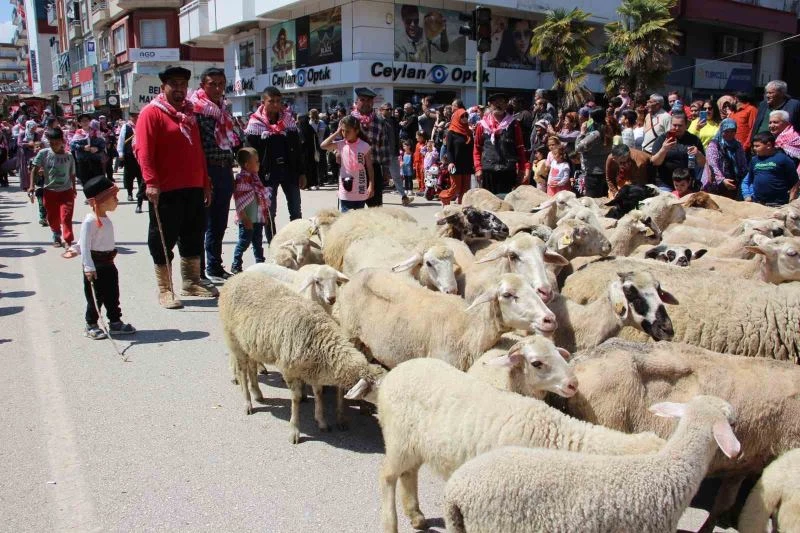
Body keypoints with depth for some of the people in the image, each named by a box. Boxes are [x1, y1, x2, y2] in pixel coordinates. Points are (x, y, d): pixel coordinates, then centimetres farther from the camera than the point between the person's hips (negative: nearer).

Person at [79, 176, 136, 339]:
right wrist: (88, 267, -27)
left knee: (112, 294, 13)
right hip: (95, 264, -8)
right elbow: (85, 245, -22)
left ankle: (115, 322, 23)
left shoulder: (105, 218, 10)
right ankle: (91, 326, 14)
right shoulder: (90, 221, -19)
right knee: (95, 296, 1)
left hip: (108, 262, 9)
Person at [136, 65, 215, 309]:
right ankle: (165, 290, 10)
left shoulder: (189, 112, 17)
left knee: (193, 237, 15)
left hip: (193, 189, 7)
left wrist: (205, 183, 18)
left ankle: (192, 282, 28)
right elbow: (143, 151, -14)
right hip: (166, 191, -7)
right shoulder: (151, 113, -6)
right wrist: (151, 182, -24)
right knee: (163, 240, 1)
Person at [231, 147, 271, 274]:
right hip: (248, 220, -8)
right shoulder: (241, 179, -16)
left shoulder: (255, 177, 12)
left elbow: (263, 195, 20)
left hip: (259, 218, 8)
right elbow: (240, 202, -20)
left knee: (258, 242, 16)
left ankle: (260, 263, 26)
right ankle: (235, 266, 9)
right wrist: (245, 219, -21)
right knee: (244, 242, -1)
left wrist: (265, 215, 19)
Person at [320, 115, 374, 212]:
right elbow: (323, 145, -9)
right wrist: (336, 133, -7)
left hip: (360, 190, -2)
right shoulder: (341, 144, 1)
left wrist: (371, 185, -9)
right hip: (345, 189, 2)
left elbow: (370, 168, -3)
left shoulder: (364, 146, -6)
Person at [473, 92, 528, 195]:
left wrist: (521, 169, 1)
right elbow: (477, 148, 9)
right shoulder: (482, 125, 7)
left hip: (508, 171, -1)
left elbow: (520, 148, 6)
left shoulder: (513, 124, 6)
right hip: (488, 170, 1)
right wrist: (478, 168, 0)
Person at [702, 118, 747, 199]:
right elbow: (713, 165, -16)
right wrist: (722, 180, -30)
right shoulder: (713, 145, -3)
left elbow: (744, 166, 11)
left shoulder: (738, 146, 12)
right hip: (715, 186, -4)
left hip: (732, 187, 4)